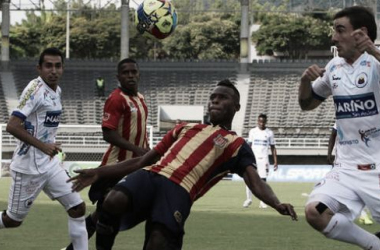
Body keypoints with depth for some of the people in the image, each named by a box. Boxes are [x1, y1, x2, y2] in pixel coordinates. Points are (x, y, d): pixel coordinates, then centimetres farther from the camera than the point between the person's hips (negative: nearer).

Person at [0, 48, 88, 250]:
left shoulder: (57, 90, 8)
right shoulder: (35, 89, -18)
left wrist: (50, 146, 15)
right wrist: (43, 146, -26)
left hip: (50, 164, 8)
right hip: (28, 167, -8)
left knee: (78, 208, 1)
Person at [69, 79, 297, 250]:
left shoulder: (236, 145, 18)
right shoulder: (186, 128, 33)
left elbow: (255, 182, 1)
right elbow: (143, 161, 35)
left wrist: (277, 204, -22)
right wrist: (99, 173, 28)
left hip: (179, 190, -3)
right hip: (150, 174, 3)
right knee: (113, 202, -30)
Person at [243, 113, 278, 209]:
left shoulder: (269, 133, 5)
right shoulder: (252, 131, 6)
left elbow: (273, 148, 8)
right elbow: (249, 146, 8)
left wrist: (275, 161, 2)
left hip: (264, 159, 0)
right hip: (253, 158, 1)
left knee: (263, 179, -4)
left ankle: (262, 202, 0)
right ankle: (248, 199, 8)